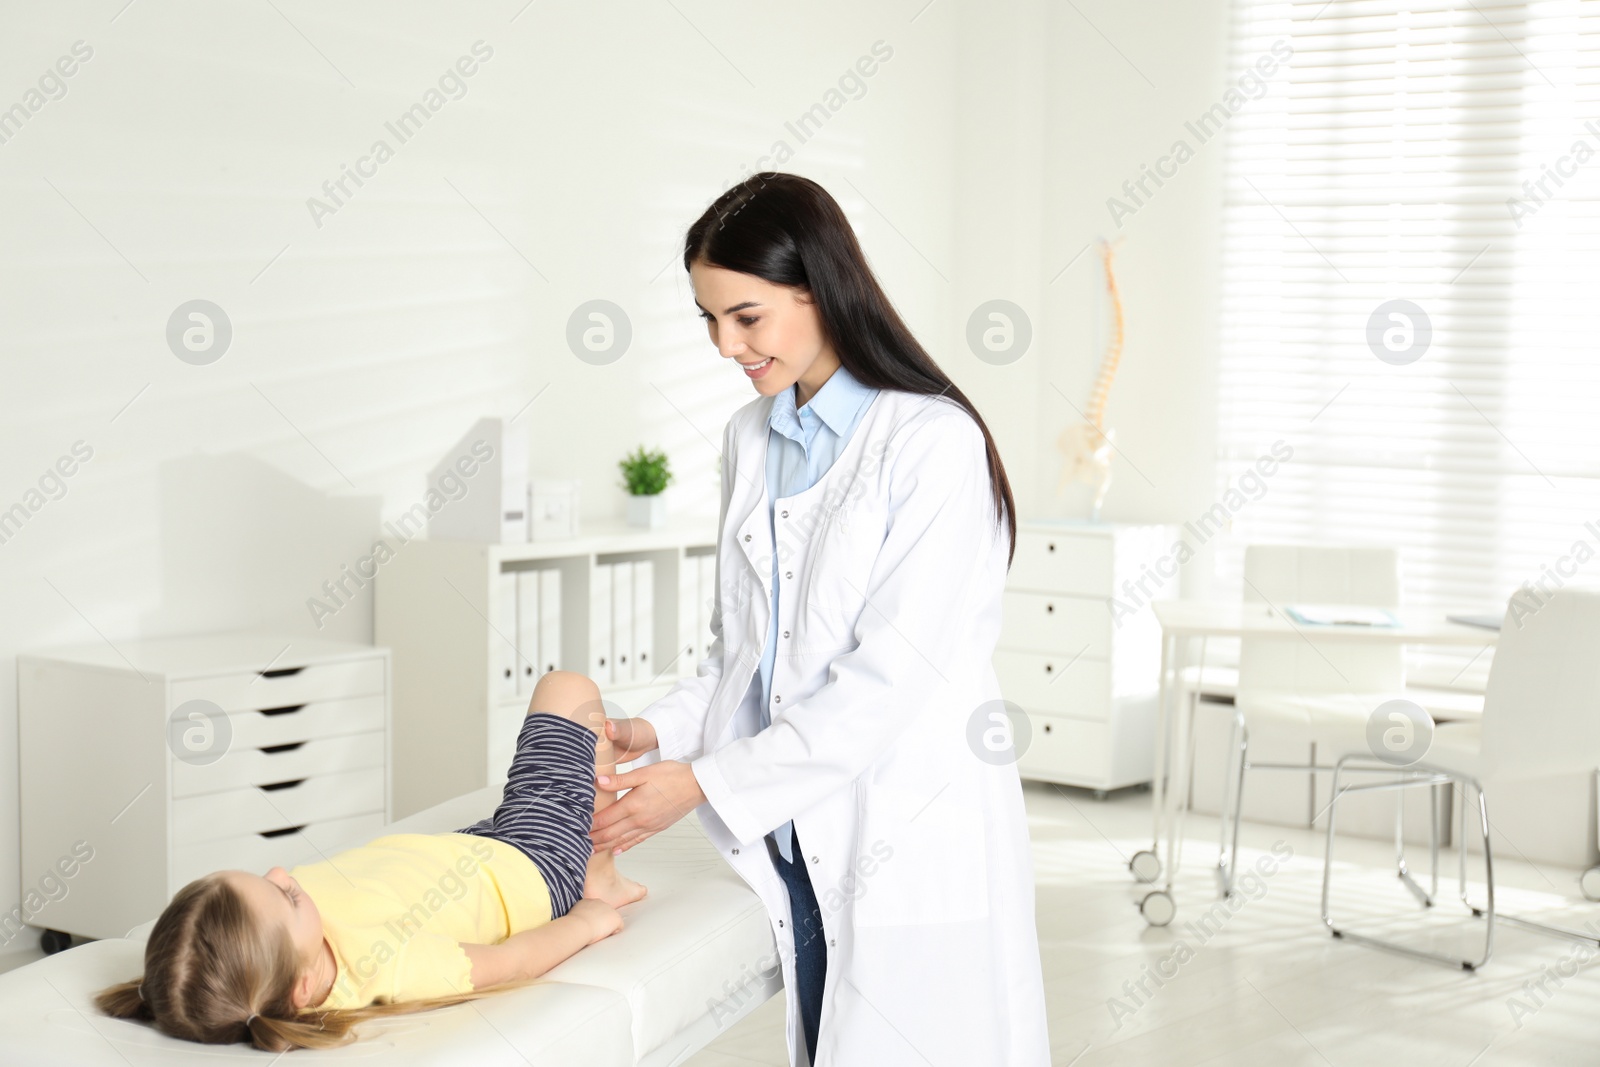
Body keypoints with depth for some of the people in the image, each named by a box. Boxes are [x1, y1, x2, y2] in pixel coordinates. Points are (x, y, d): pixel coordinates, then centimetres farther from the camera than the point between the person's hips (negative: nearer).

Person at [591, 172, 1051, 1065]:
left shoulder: (934, 441, -13)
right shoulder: (751, 440, 11)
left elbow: (891, 674, -18)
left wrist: (707, 782, -17)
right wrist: (661, 731, -1)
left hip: (915, 841, -6)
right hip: (797, 840, 6)